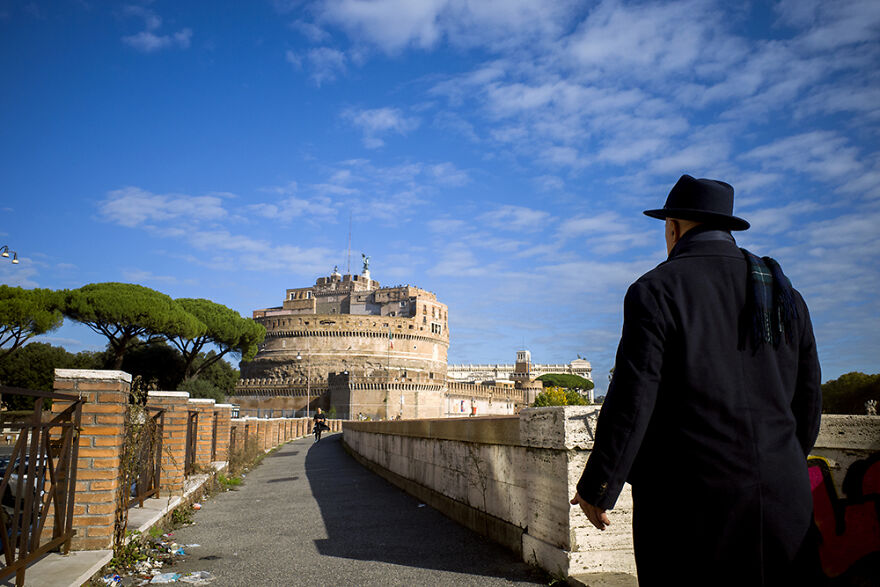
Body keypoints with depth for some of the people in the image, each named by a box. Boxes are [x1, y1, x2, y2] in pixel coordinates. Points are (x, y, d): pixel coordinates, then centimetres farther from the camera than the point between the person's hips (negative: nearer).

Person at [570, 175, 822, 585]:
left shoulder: (656, 290, -8)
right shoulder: (785, 293, 10)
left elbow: (632, 400, -14)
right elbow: (807, 402, 13)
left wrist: (596, 488, -4)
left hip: (690, 500, -5)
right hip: (782, 499, 5)